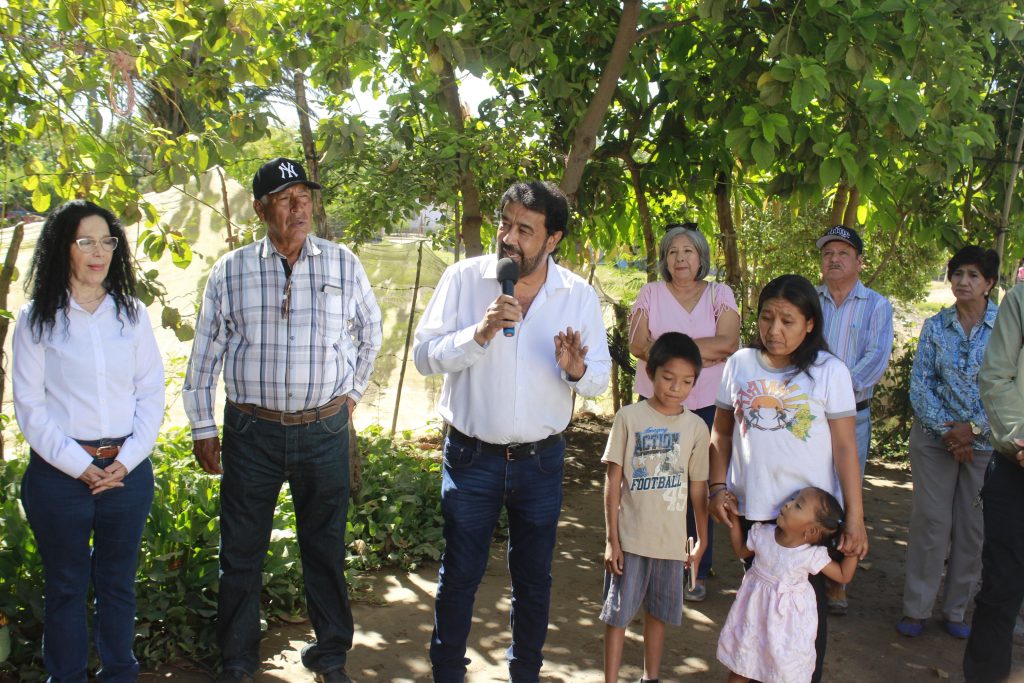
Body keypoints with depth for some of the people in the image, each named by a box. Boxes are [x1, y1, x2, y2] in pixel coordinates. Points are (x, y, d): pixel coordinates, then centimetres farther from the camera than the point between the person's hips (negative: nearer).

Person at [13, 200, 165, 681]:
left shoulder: (132, 313, 5)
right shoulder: (37, 319, -2)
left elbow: (151, 392, 4)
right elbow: (29, 405, -4)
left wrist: (127, 459, -7)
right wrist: (78, 465, -11)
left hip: (128, 470, 2)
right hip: (59, 473, -2)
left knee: (118, 582, 12)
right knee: (66, 586, 10)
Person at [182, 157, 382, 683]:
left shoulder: (343, 264, 2)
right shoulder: (230, 271, 0)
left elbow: (370, 330, 18)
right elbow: (205, 353, 6)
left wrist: (353, 390, 18)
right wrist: (202, 427, 5)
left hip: (325, 429, 1)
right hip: (251, 431, 0)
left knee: (326, 548, 12)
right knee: (241, 551, 9)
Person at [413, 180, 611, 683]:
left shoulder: (579, 296, -3)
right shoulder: (463, 278, -8)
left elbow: (599, 379, 0)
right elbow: (425, 355, -11)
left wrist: (576, 369, -23)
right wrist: (479, 333, -27)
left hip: (541, 458, 2)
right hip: (471, 454, -1)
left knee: (533, 577, 15)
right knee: (459, 575, 10)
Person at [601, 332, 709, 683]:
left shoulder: (696, 427, -1)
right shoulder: (629, 417, -8)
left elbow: (698, 487, 7)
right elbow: (613, 480, -5)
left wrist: (701, 539, 11)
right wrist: (611, 539, -7)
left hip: (671, 539, 3)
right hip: (630, 537, -2)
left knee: (657, 613, 16)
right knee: (618, 614, 5)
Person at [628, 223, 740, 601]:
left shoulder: (720, 294, 5)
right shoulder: (651, 293, 5)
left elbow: (728, 343, -10)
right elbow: (637, 344, -7)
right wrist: (695, 353, -15)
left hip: (706, 405, 0)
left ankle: (697, 573, 15)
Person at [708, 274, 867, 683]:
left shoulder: (829, 372, -7)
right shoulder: (740, 364, 1)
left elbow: (845, 447, -7)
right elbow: (722, 432, 9)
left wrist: (854, 517, -8)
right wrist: (718, 488, 0)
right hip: (750, 510, 3)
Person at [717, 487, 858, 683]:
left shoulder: (812, 555, -19)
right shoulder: (763, 534, -13)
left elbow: (844, 576, -8)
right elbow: (742, 551, 7)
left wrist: (852, 551, -23)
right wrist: (733, 516, 1)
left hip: (787, 621, -3)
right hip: (755, 610, 3)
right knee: (739, 666, 16)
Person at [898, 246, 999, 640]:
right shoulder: (935, 326, 2)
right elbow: (919, 384, 0)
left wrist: (973, 429, -13)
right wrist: (947, 431, -10)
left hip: (985, 440, 0)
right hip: (935, 436, 1)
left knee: (972, 526, 5)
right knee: (931, 521, 0)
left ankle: (956, 610, 19)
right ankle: (916, 608, 10)